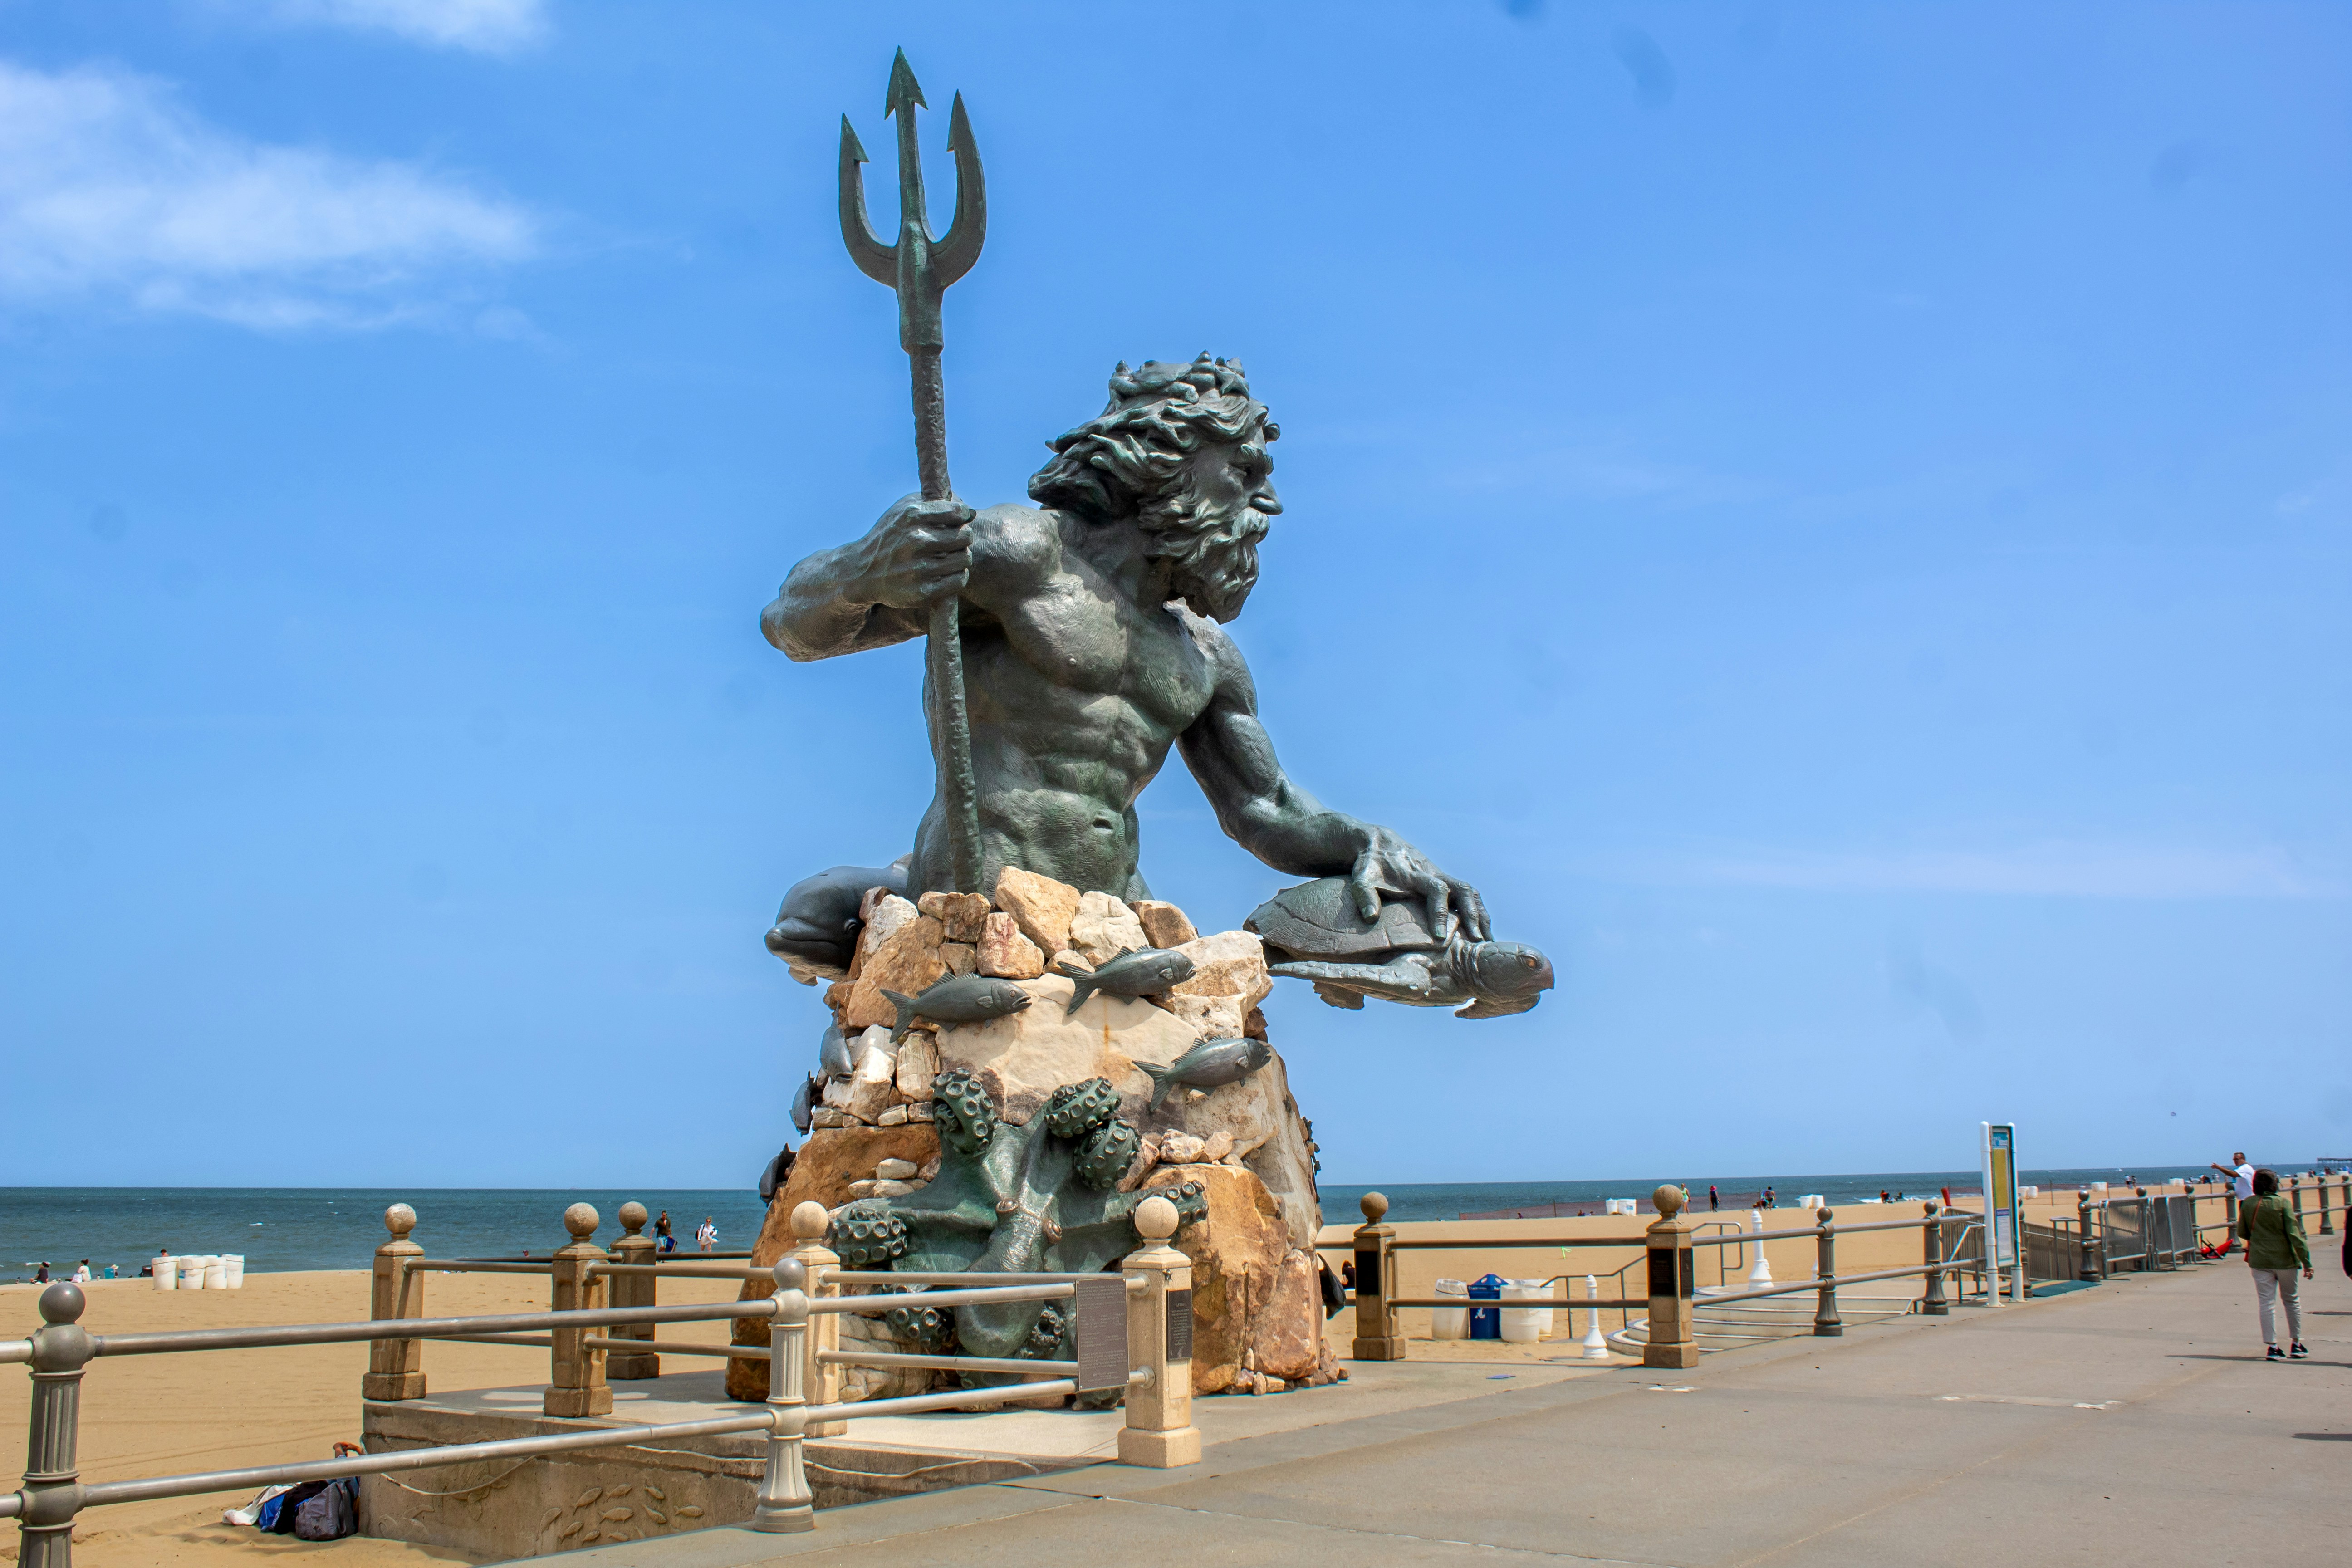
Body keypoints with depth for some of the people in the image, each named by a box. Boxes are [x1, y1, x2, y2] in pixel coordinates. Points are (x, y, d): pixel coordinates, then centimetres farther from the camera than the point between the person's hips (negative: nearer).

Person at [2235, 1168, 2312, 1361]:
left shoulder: (2247, 1205, -2)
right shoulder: (2282, 1204, -11)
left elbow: (2242, 1233, 6)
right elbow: (2295, 1234, -14)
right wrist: (2306, 1262, -12)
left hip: (2259, 1260, 2)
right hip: (2284, 1259, -1)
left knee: (2266, 1303, 4)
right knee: (2293, 1301, 15)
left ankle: (2273, 1346, 1)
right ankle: (2296, 1345, 21)